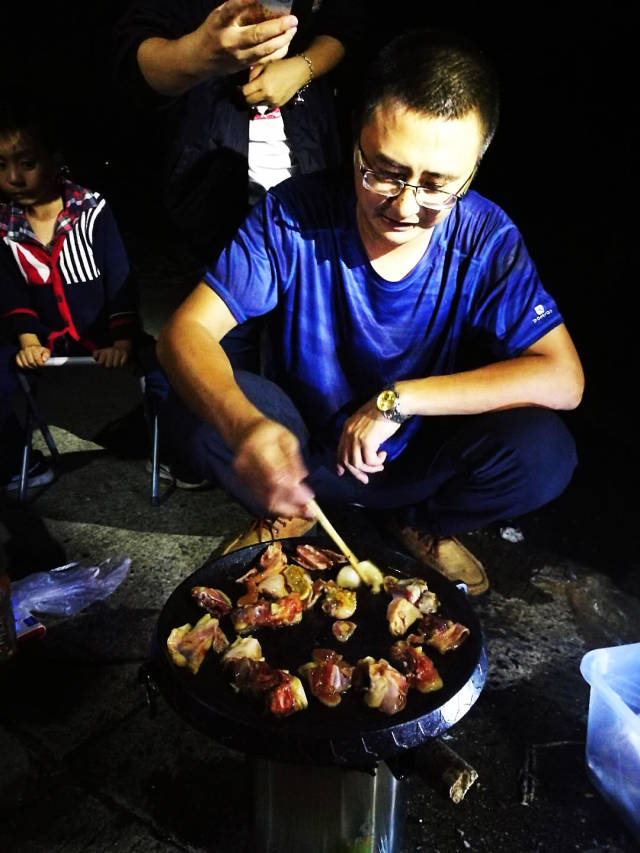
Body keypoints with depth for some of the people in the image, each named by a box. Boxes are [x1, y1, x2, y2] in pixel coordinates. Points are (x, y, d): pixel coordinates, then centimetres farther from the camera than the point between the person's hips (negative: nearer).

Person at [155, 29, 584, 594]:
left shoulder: (487, 238, -16)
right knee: (195, 410, -27)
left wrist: (398, 399, -28)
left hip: (422, 462, 1)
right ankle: (289, 515, 6)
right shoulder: (293, 215, -19)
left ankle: (426, 525, 8)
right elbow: (186, 331, -23)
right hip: (302, 452, 0)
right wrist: (243, 425, -45)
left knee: (543, 451, -26)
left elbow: (563, 379, -22)